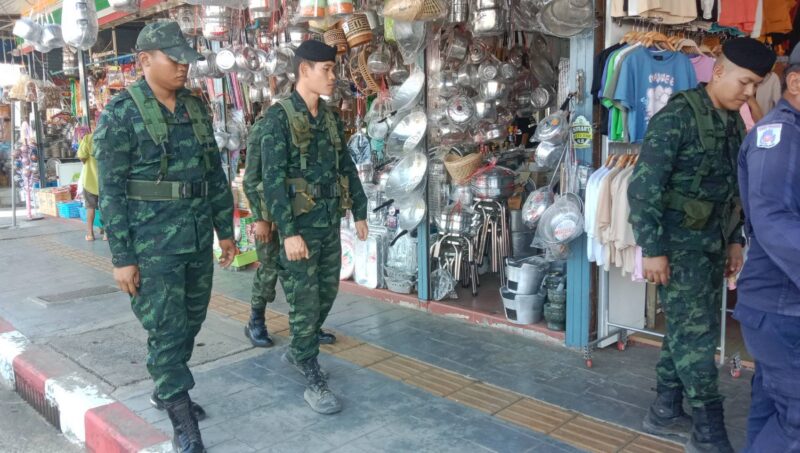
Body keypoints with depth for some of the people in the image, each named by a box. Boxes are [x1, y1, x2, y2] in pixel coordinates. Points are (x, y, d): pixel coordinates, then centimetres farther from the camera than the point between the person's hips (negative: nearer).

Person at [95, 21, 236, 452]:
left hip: (199, 235, 6)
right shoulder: (121, 112, -8)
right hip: (153, 238, -6)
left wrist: (225, 229, 13)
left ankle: (165, 389, 36)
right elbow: (111, 190, -10)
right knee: (166, 326, -1)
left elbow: (216, 172, 14)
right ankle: (182, 418, 10)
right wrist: (121, 257, -12)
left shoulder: (196, 107, 9)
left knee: (191, 319, 16)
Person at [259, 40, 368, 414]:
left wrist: (360, 213, 14)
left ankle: (299, 350, 38)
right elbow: (273, 179, -17)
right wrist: (289, 232, -22)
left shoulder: (331, 119, 10)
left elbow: (347, 168, 16)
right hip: (300, 226, -7)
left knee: (326, 294, 16)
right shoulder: (278, 118, -11)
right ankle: (313, 380, 10)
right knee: (304, 302, 0)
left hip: (330, 224, 7)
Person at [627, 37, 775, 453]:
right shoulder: (678, 116, -14)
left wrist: (734, 241, 17)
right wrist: (653, 249, -20)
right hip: (679, 246, -8)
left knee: (686, 330, 13)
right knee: (696, 334, -4)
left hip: (711, 245, 8)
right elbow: (644, 186, -18)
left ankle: (665, 412, 27)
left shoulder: (733, 123, 11)